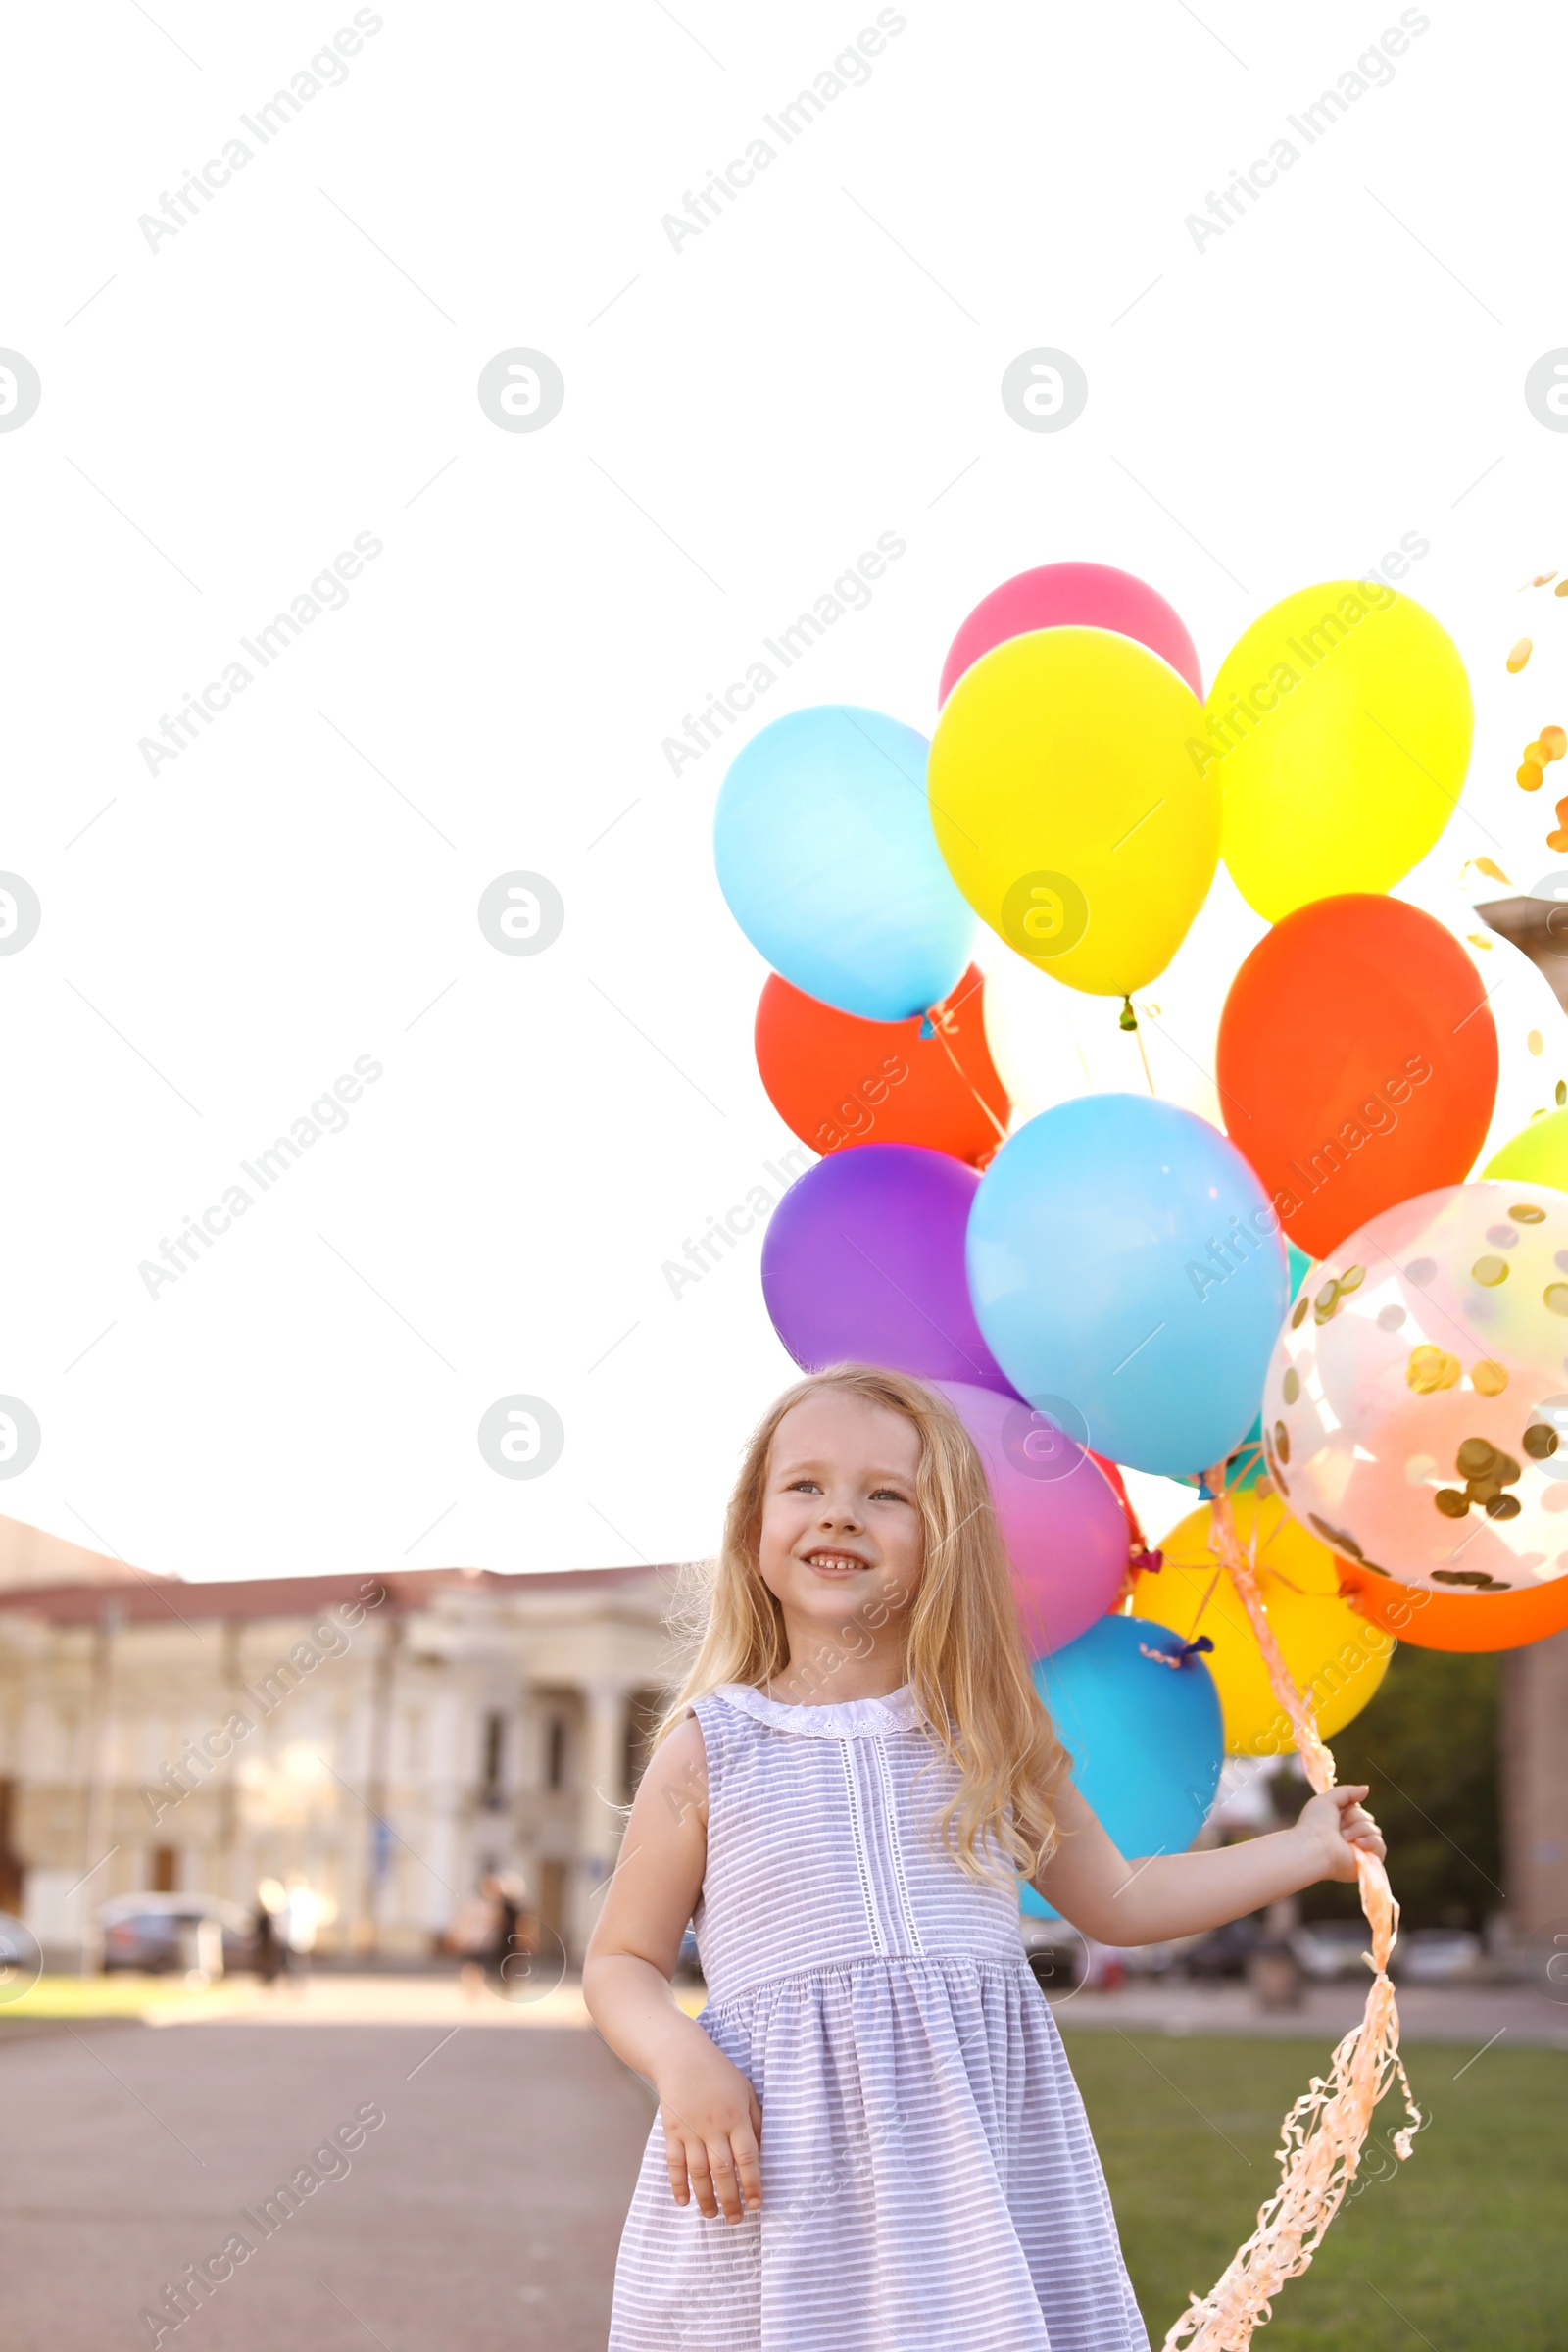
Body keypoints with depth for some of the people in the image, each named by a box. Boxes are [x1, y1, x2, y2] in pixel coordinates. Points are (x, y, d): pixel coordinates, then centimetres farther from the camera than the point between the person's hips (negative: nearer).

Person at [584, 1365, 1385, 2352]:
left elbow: (1116, 1898, 22)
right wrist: (681, 2060, -14)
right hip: (781, 2162, -2)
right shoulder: (711, 1749, 1)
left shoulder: (991, 1735, 9)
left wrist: (1305, 1849, 22)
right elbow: (622, 1961, 6)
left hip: (979, 2141, 2)